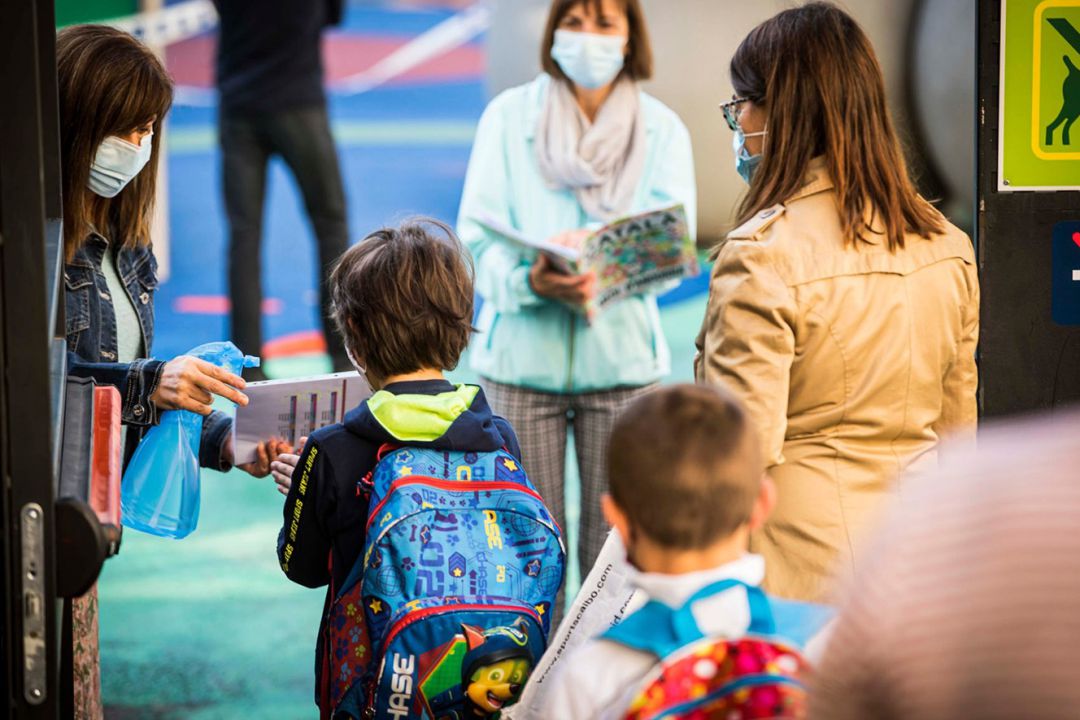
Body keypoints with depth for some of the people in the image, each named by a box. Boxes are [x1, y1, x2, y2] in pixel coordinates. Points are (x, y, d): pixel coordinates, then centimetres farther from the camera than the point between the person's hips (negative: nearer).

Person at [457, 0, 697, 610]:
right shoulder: (509, 116, 3)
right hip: (522, 354, 0)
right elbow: (479, 237, -5)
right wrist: (530, 280, -26)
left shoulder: (662, 130, 5)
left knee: (615, 546, 3)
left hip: (621, 355, 0)